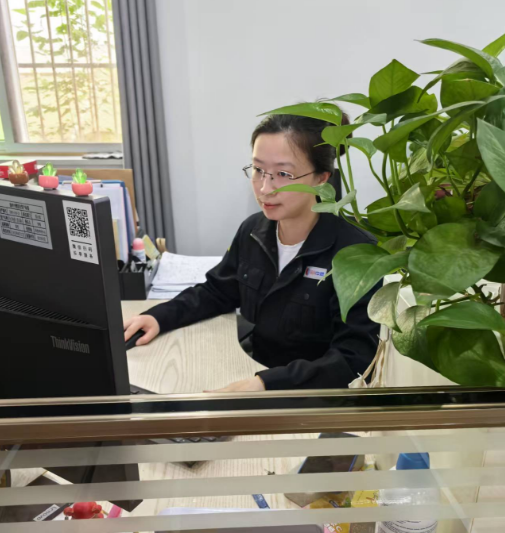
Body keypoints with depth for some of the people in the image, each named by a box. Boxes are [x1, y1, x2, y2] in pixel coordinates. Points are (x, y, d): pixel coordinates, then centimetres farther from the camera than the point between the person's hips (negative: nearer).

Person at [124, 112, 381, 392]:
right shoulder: (253, 230, -1)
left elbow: (355, 361, -25)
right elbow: (217, 291, 12)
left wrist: (267, 384, -37)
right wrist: (159, 317, -4)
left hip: (320, 397, -5)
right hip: (254, 376, 6)